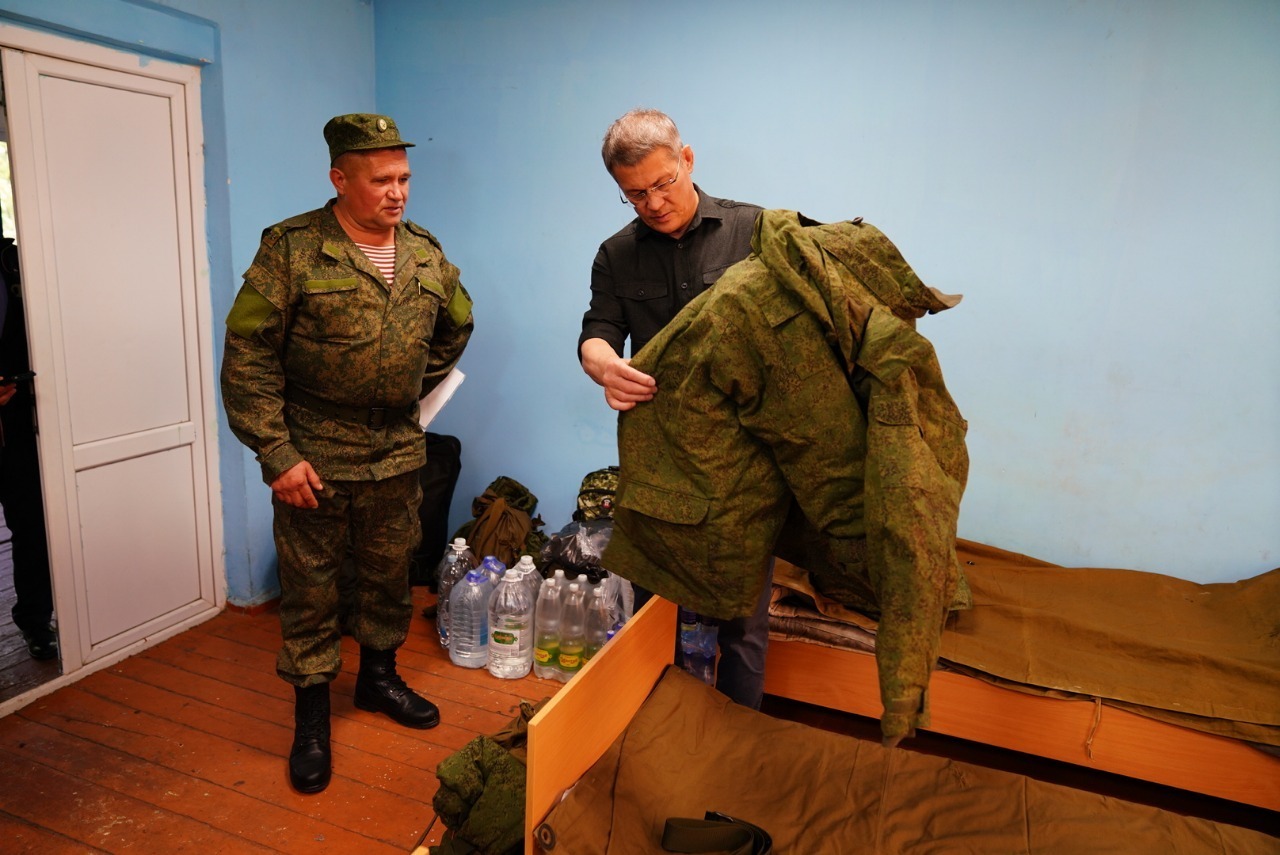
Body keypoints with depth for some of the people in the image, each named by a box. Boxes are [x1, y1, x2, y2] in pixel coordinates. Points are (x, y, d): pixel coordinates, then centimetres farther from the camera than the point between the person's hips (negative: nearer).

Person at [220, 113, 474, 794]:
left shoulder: (426, 254, 3)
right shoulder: (292, 249, -11)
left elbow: (455, 328, 20)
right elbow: (247, 356, -12)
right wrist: (277, 453, -15)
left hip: (397, 453, 4)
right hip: (312, 456, -4)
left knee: (389, 573, 17)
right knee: (309, 586, 9)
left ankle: (378, 676, 40)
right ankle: (311, 714, 28)